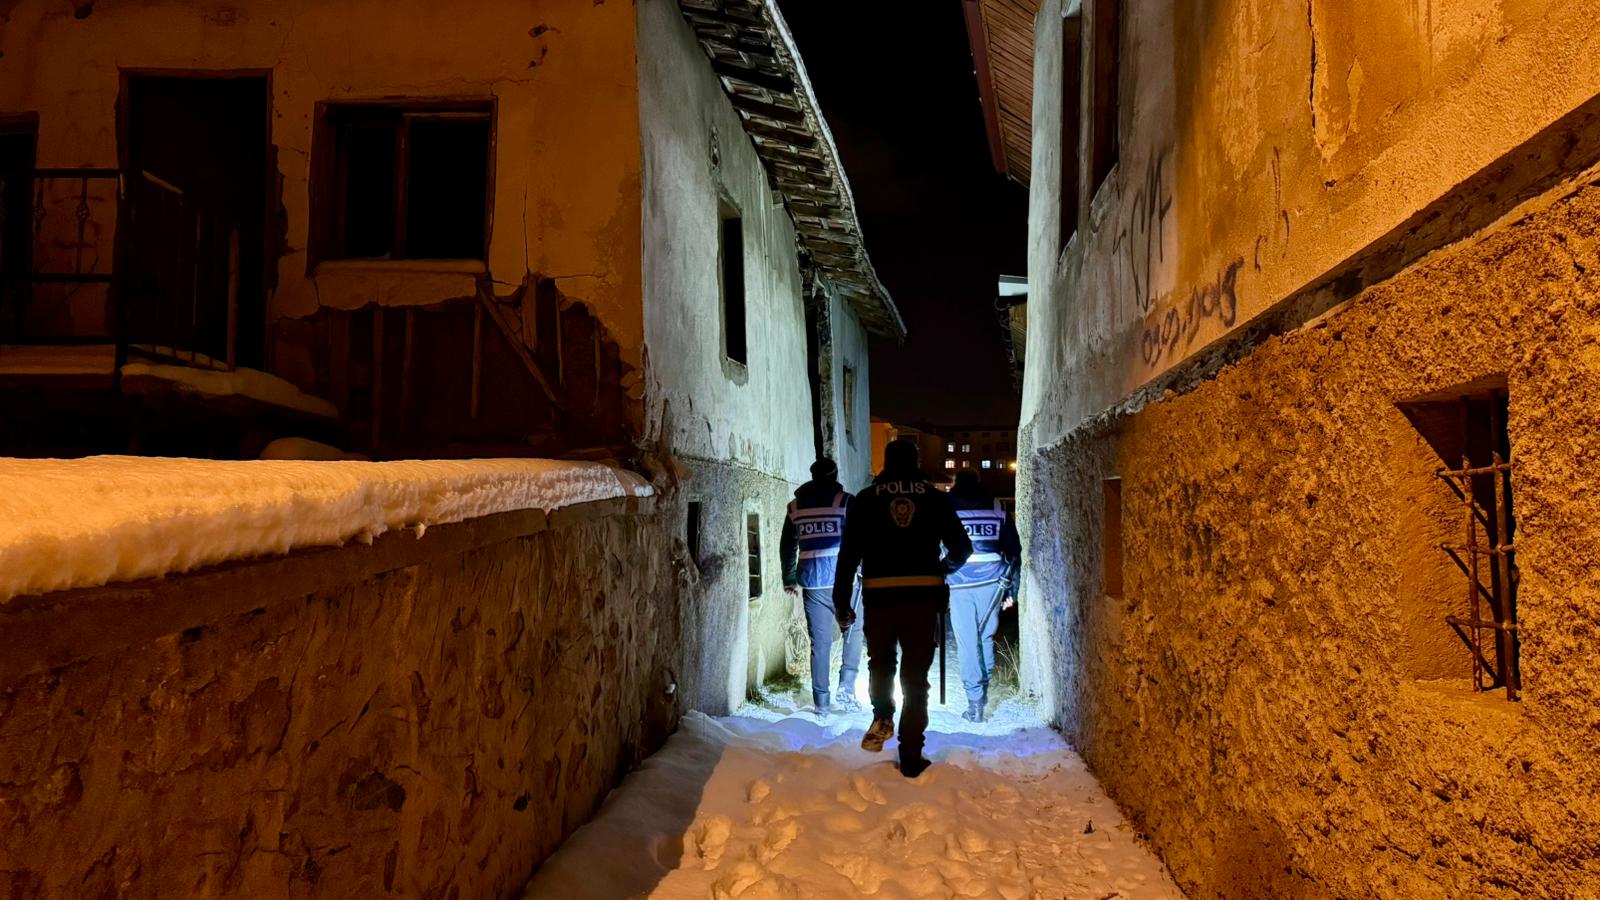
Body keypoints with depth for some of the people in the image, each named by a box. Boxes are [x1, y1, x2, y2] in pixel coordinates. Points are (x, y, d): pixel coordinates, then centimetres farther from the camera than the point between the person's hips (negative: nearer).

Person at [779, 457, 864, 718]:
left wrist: (790, 580, 23)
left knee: (820, 642, 7)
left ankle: (821, 703, 9)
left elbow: (786, 546, 16)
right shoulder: (846, 501, -1)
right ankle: (846, 688, 1)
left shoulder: (795, 506, 12)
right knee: (853, 631, 14)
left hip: (811, 581, 3)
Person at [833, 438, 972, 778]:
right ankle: (911, 757, 10)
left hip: (879, 596, 0)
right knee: (916, 677, 9)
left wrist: (841, 601, 6)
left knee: (880, 662, 24)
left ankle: (883, 717, 1)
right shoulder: (935, 498, 8)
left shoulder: (866, 499, 5)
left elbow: (849, 553, 1)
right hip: (924, 597, 1)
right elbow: (962, 547, 10)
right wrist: (943, 567, 31)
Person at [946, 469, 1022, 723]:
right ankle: (983, 690, 26)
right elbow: (1014, 550, 10)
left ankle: (976, 704, 2)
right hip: (991, 581, 2)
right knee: (986, 637, 20)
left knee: (968, 644, 3)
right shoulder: (997, 507, 11)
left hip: (959, 584, -2)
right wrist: (1011, 588, 13)